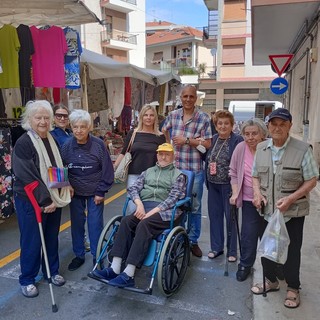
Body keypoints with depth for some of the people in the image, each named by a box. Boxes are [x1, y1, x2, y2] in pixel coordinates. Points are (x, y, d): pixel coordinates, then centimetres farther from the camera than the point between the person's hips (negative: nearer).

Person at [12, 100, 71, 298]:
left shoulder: (51, 140, 8)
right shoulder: (23, 143, -14)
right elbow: (27, 177, -20)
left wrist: (58, 196, 10)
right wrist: (45, 201, -20)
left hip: (53, 199, 6)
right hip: (31, 201, -6)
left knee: (52, 238, 16)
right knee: (32, 241, 5)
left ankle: (52, 271, 34)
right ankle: (27, 280, 23)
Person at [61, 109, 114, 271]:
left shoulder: (98, 144, -13)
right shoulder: (67, 146, -7)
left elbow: (107, 169, -9)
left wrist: (101, 192, -9)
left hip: (95, 192, -2)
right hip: (75, 192, 3)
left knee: (95, 224, 3)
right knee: (76, 224, 11)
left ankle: (97, 256, 20)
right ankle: (79, 255, 28)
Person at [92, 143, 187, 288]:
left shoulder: (178, 175, 10)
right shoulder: (148, 171, 23)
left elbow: (173, 198, -5)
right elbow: (133, 188, 12)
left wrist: (153, 211, -15)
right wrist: (139, 204, -9)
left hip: (165, 210, -4)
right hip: (144, 207, 4)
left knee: (144, 225, -32)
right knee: (126, 221, -25)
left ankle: (128, 274, -32)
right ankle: (115, 268, -27)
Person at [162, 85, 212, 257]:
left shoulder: (203, 118, -4)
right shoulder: (173, 115, 6)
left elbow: (207, 144, -8)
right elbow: (163, 132, 20)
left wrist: (187, 140, -13)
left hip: (195, 170, -2)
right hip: (175, 167, 3)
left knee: (194, 207, 10)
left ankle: (193, 241, 27)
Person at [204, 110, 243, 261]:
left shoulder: (237, 140, -9)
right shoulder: (213, 139, 8)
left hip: (228, 185, -5)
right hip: (213, 184, 6)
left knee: (230, 217, 5)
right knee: (214, 215, 12)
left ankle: (232, 250, 21)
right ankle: (216, 247, 28)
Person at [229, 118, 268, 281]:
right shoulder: (240, 148, -7)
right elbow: (234, 173, 4)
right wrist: (235, 193, -2)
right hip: (249, 200, 1)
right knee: (249, 234, 3)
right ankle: (245, 265, 24)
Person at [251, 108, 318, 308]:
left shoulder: (302, 149, -13)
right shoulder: (261, 148, 2)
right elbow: (256, 175, 11)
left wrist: (290, 199, -21)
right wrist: (257, 192, -7)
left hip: (293, 211, -4)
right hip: (267, 210, 4)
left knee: (291, 251, 11)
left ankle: (293, 288, 34)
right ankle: (271, 281, 40)